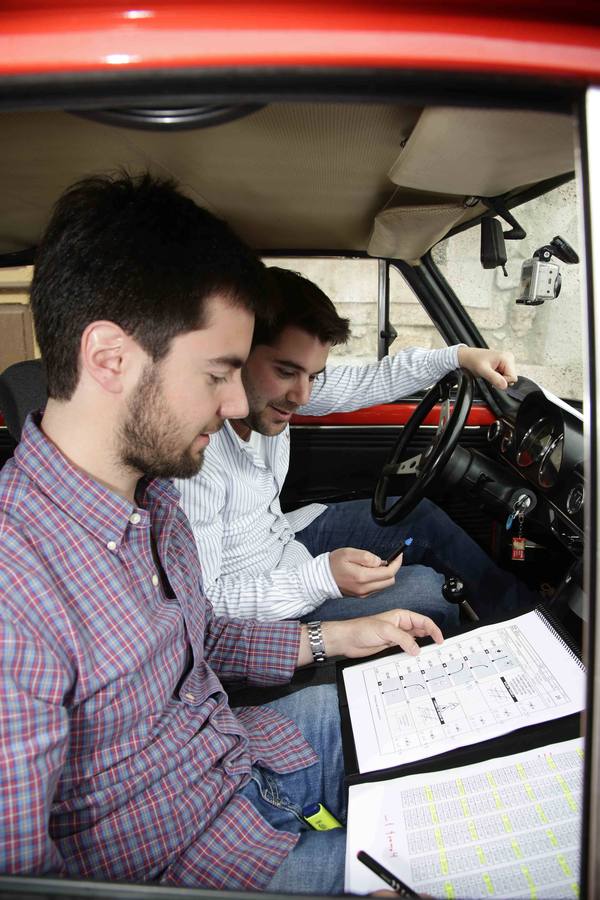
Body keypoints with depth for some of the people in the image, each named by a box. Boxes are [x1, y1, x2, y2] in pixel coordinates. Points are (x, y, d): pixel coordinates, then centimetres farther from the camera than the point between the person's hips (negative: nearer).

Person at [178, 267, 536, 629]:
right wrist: (322, 577, -36)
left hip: (283, 537, 8)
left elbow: (361, 382, 1)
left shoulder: (273, 387, -13)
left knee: (420, 514, 10)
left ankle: (516, 602, 32)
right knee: (424, 588, -13)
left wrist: (459, 355, -4)